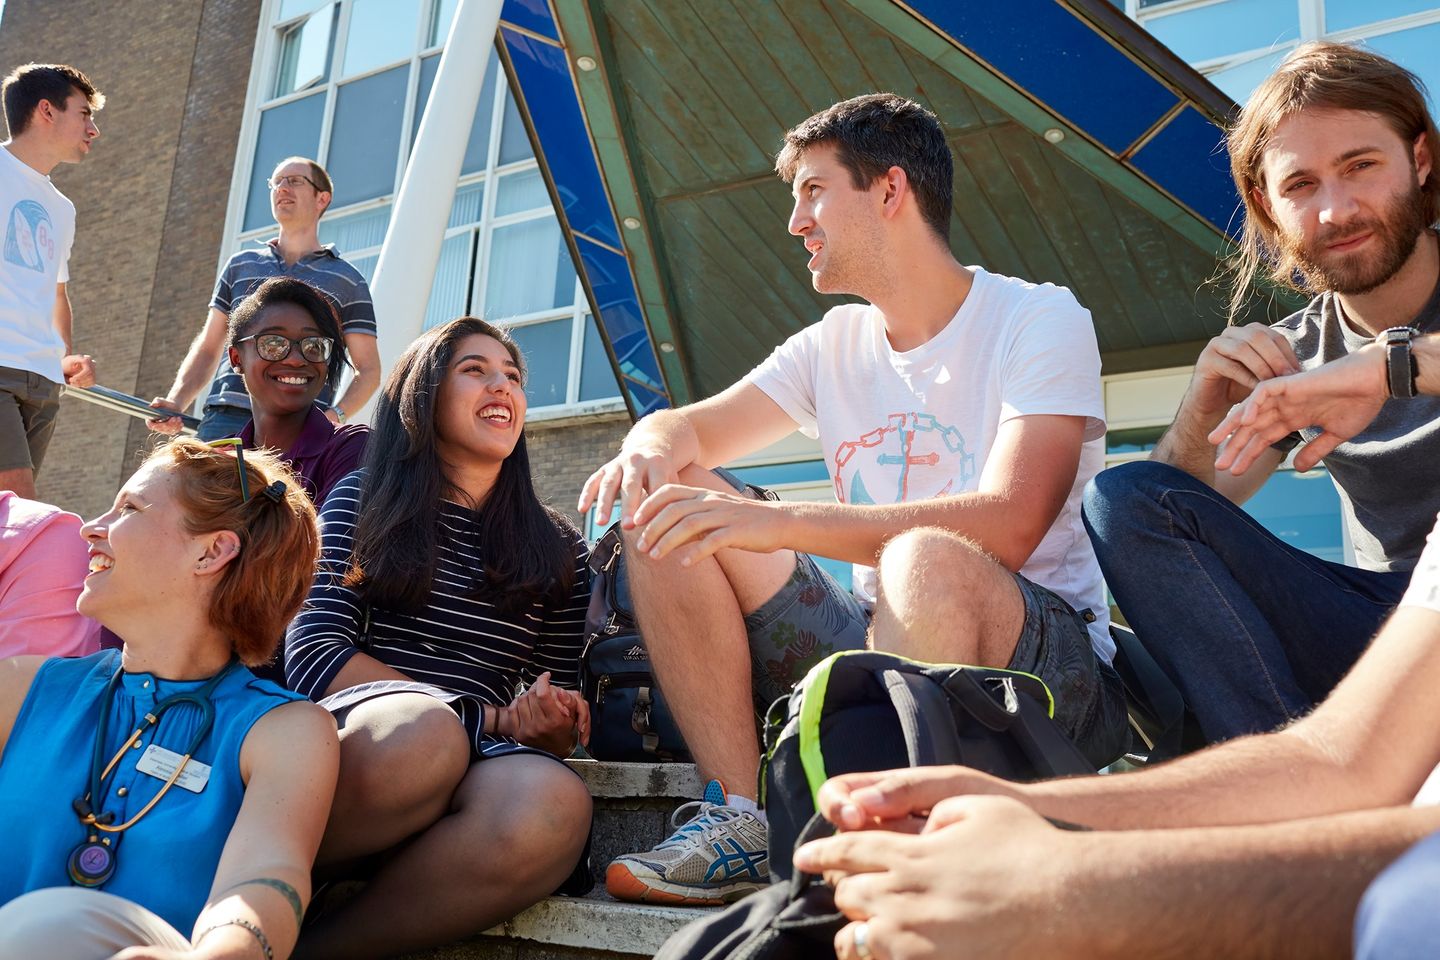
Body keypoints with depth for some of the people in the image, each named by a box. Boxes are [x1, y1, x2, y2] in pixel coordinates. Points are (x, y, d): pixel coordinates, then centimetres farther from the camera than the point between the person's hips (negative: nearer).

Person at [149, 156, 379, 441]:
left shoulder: (347, 280, 12)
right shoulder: (240, 265, 23)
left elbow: (368, 370, 7)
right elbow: (207, 350, 24)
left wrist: (335, 415, -12)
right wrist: (176, 402, 7)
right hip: (225, 419, 3)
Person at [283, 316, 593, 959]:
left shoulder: (558, 547, 19)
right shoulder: (362, 501, 13)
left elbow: (558, 722, 19)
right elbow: (312, 655, 0)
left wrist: (549, 727, -8)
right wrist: (491, 719, -9)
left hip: (468, 766, 2)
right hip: (346, 742, -2)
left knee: (554, 805, -34)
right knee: (423, 727, -38)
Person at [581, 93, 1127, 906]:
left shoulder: (1040, 320, -7)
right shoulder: (834, 347, 12)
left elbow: (1008, 528, -22)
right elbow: (688, 428, 10)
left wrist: (775, 522, -29)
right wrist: (649, 449, -17)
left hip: (1046, 660, -6)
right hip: (880, 641, 6)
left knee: (925, 562, -39)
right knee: (664, 508, -6)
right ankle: (743, 822, -10)